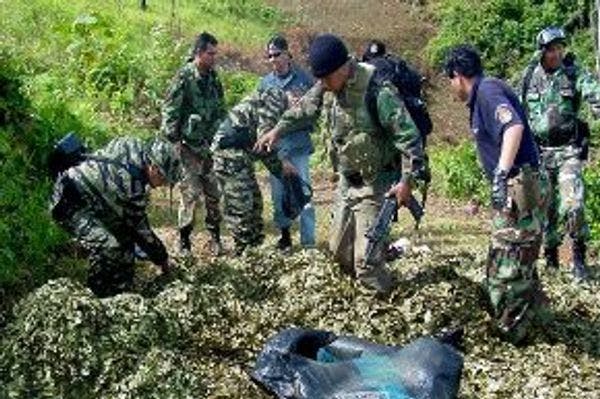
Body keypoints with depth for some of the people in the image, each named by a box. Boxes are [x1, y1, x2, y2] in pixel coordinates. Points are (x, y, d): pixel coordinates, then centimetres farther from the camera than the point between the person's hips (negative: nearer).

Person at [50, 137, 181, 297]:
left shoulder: (134, 147, -7)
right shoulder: (134, 185, -29)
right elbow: (141, 229, -16)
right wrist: (162, 259, -3)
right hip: (69, 204, -10)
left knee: (125, 234, 13)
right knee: (108, 247, -27)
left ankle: (122, 290, 22)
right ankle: (100, 297, -8)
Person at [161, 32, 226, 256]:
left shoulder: (213, 78, 11)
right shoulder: (184, 77, -9)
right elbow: (169, 111, -10)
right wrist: (174, 140, -14)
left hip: (212, 145, 6)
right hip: (190, 146, -6)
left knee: (214, 192, 7)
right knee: (190, 193, -5)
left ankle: (215, 237, 16)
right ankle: (184, 241, 4)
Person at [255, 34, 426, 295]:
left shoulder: (378, 91, -26)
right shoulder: (333, 85, -4)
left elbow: (409, 136, -24)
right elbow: (306, 107, 15)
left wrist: (407, 180, -25)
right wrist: (278, 130, 6)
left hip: (375, 184, -8)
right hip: (347, 181, 8)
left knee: (366, 262, -11)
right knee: (339, 249, 18)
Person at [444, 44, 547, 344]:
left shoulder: (487, 91, -13)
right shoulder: (484, 95, 17)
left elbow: (514, 126, -30)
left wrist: (501, 174, -38)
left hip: (517, 191, -11)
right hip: (512, 192, 11)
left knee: (507, 271, -5)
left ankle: (511, 334, 3)